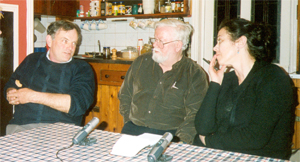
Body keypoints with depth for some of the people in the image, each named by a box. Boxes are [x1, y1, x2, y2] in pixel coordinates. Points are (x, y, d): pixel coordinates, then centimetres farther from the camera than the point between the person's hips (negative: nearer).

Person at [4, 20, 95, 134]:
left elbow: (79, 103, -8)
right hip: (20, 126, 3)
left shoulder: (82, 69, 7)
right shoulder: (32, 60, 19)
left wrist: (33, 96, -7)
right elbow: (10, 86, 30)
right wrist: (11, 96, 3)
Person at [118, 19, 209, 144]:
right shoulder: (141, 62, 13)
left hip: (170, 134, -2)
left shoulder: (195, 74, 0)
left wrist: (181, 141, -18)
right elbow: (125, 95, 20)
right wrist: (129, 122, 6)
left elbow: (195, 115, -5)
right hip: (134, 131, 3)